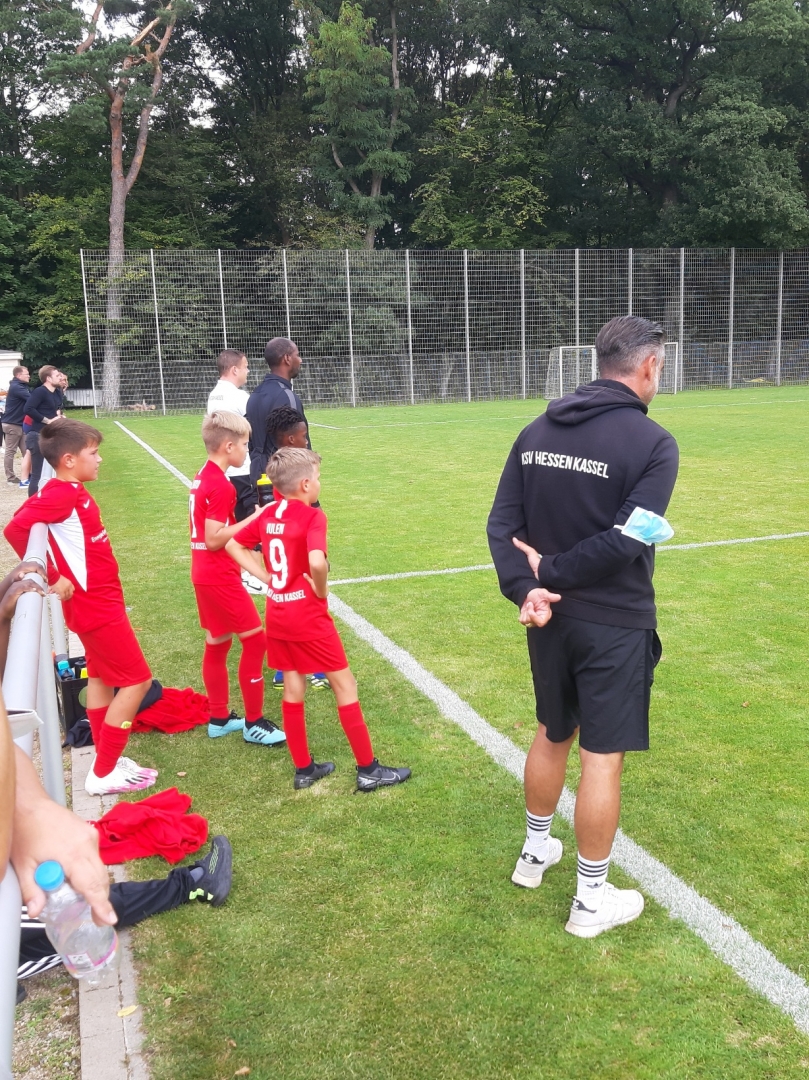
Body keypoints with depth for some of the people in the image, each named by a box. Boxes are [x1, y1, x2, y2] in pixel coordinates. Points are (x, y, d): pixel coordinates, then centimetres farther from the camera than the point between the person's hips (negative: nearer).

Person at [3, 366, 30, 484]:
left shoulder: (22, 386, 15)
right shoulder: (16, 387, -16)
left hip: (21, 424, 9)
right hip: (12, 424, -9)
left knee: (26, 451, 9)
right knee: (10, 452, -1)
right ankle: (10, 478, 4)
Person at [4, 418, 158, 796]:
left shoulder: (72, 492, 4)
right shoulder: (61, 494, -21)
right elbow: (15, 529, -29)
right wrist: (52, 578, -21)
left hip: (99, 601, 9)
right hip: (95, 605, -9)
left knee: (103, 677, 18)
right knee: (137, 680, -2)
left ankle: (107, 760, 30)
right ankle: (103, 773, 7)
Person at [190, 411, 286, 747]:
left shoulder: (202, 478, 10)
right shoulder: (221, 486, -19)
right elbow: (214, 538, -22)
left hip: (204, 573, 10)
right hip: (220, 576, -10)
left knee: (217, 644, 15)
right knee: (255, 640, -3)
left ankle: (219, 718, 25)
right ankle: (254, 723, 4)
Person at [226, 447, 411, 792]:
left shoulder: (267, 514, 4)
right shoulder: (312, 517, -17)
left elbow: (233, 545, 12)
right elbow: (317, 562, -34)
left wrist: (265, 576, 7)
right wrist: (321, 592, -15)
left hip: (277, 615, 7)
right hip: (309, 618, -7)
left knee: (293, 689, 15)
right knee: (345, 685, 4)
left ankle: (303, 769, 25)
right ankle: (368, 770, 12)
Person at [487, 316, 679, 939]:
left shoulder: (536, 432, 3)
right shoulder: (652, 443, -15)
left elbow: (502, 524, -2)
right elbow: (625, 541, -23)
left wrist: (525, 588, -12)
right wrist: (550, 573, -13)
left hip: (551, 619, 6)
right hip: (613, 625, -6)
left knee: (552, 734, 23)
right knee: (603, 756, 6)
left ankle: (536, 852, 41)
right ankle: (592, 901, 21)